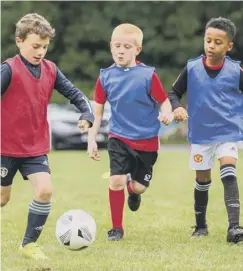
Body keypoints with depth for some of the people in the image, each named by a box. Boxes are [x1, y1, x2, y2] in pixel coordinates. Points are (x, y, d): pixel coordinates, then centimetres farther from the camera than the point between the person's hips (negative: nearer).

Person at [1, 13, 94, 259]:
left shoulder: (50, 70, 1)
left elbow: (73, 93, 8)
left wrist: (87, 115, -8)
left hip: (36, 149, 4)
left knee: (45, 190, -13)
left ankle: (29, 243, 2)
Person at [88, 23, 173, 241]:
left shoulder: (148, 75, -10)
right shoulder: (106, 77, -2)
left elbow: (164, 102, -5)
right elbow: (98, 111, 5)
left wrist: (166, 113, -28)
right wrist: (92, 139, 1)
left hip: (147, 140, -1)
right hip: (119, 138, 1)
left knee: (139, 186, 3)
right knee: (116, 180, -13)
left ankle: (133, 189, 43)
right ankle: (117, 228, 4)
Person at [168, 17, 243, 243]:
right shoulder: (192, 68, -5)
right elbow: (174, 93, 5)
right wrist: (176, 108, -16)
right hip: (200, 133, 2)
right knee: (202, 180, 12)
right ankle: (200, 225, 30)